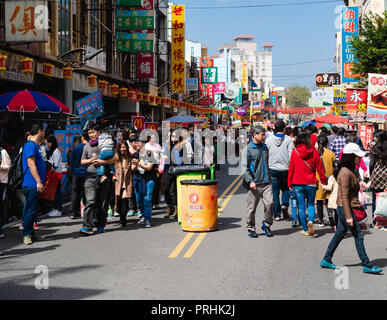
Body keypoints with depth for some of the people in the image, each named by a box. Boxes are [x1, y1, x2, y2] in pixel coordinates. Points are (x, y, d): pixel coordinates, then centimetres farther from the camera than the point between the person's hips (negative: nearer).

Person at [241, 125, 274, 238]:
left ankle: (266, 224, 9)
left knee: (269, 203, -11)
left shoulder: (265, 147, 15)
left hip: (266, 183, 4)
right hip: (254, 184, -4)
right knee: (252, 207, 3)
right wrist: (250, 181, -17)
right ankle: (251, 228, 18)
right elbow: (244, 168, -7)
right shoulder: (247, 149, -2)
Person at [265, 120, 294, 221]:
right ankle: (284, 205, -4)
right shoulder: (288, 139, -5)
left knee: (275, 192, 6)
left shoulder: (269, 139, 1)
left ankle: (277, 215, 6)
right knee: (286, 188, 20)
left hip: (273, 169, 1)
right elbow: (291, 155, -8)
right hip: (285, 168, -1)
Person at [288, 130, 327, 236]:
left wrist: (290, 183, 12)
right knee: (311, 204, 14)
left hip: (298, 184, 0)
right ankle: (310, 221, -13)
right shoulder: (314, 151, -5)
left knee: (301, 207, 8)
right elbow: (319, 168, -1)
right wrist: (323, 181, 8)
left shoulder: (294, 152, -3)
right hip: (311, 183, 0)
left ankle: (305, 229, 12)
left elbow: (291, 169, 2)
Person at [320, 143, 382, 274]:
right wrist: (348, 216, -23)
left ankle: (326, 260, 22)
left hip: (345, 208, 10)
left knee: (340, 234, 14)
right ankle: (367, 265, 3)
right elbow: (344, 196, -22)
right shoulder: (345, 173, -20)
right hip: (345, 208, -10)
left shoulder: (352, 171, 10)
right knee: (358, 236, -4)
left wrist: (358, 204, 21)